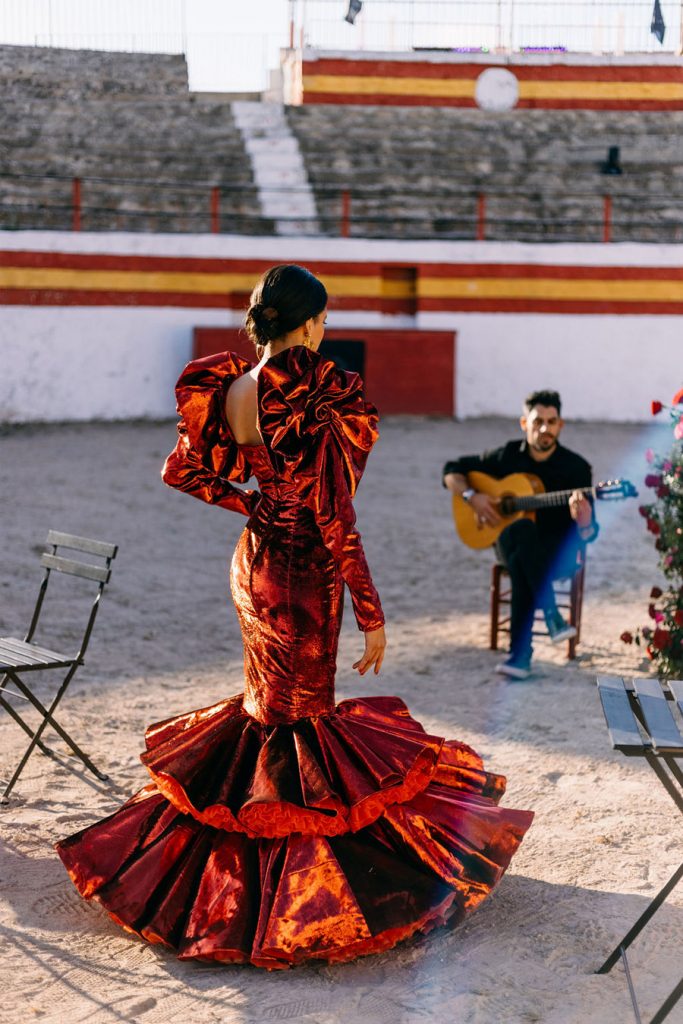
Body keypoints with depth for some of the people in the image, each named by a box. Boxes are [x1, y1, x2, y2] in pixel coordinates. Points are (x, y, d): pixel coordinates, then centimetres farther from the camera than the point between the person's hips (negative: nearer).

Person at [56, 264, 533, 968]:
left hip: (252, 561, 7)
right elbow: (335, 519, -22)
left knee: (264, 709, 23)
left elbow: (181, 472, 7)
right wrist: (371, 615, -14)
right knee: (298, 719, 6)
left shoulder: (227, 392, -3)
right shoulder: (317, 398, -23)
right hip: (304, 574, -7)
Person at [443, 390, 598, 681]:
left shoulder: (576, 467, -4)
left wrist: (582, 518, -33)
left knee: (521, 562, -38)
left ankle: (520, 653, -34)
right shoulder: (506, 456, 2)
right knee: (522, 529, -38)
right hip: (510, 542, 2)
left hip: (557, 553, -1)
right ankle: (550, 615, -38)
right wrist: (472, 497, -8)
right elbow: (452, 470, 11)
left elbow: (587, 535, -8)